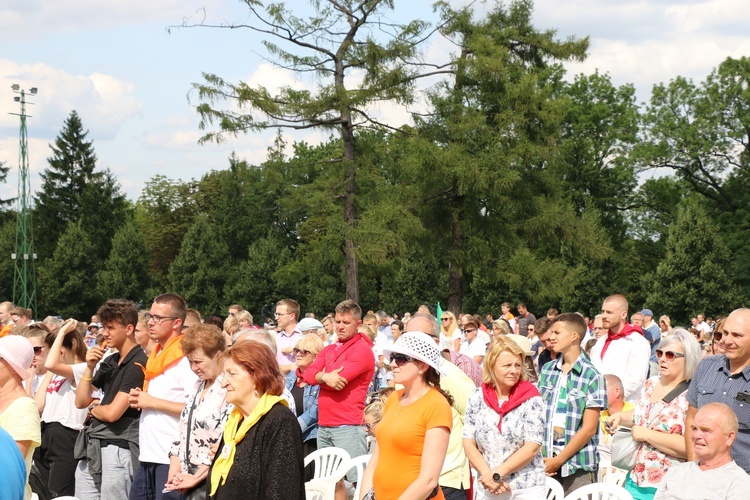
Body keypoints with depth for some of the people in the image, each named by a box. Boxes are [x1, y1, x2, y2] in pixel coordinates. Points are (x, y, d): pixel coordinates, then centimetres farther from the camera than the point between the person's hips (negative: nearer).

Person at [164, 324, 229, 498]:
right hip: (188, 477, 8)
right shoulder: (199, 386, 14)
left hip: (211, 480, -8)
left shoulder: (229, 388, -15)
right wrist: (174, 470, 4)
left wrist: (197, 477, -14)